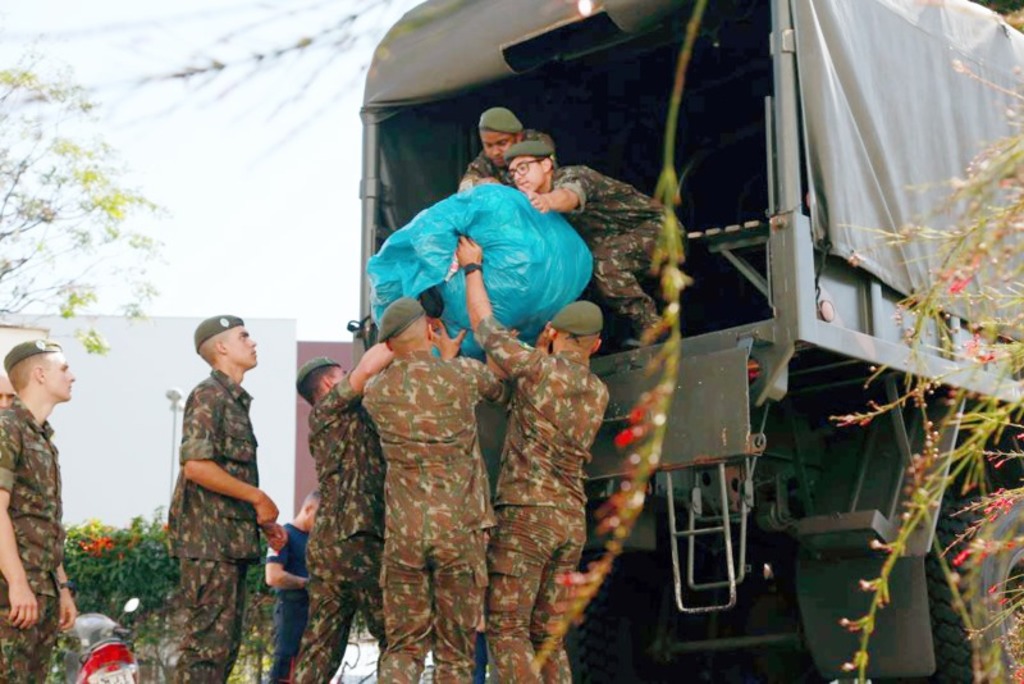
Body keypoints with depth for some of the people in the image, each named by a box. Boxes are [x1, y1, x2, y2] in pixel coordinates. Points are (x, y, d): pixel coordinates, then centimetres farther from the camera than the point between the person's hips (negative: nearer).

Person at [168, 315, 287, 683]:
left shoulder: (235, 400, 19)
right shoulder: (208, 396, -9)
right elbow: (195, 465, -21)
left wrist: (263, 519, 15)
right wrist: (258, 497, -15)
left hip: (231, 540, 10)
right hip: (209, 539, -10)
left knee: (226, 643, 11)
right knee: (208, 641, -11)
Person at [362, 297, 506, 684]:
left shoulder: (376, 392, 4)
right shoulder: (463, 374, -3)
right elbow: (500, 391, 21)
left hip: (403, 533, 2)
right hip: (460, 529, -2)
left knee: (404, 646, 9)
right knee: (455, 651, 7)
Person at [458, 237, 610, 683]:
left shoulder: (538, 368, -9)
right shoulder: (599, 394, 9)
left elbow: (483, 326, 4)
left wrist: (473, 267, 17)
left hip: (524, 514, -6)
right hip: (571, 522, 7)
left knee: (506, 629, -4)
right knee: (546, 634, 11)